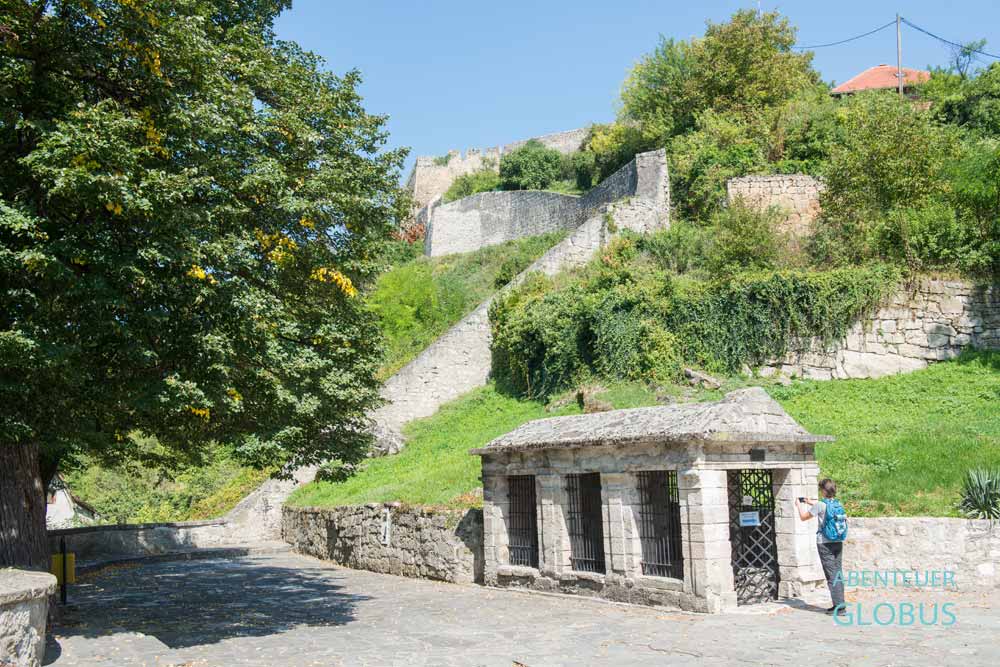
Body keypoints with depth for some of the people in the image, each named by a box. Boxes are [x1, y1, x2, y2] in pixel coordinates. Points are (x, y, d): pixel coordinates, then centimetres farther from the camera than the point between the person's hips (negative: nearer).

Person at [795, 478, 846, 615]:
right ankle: (840, 604, 14)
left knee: (831, 575, -4)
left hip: (825, 543, -6)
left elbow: (803, 517, 0)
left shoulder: (820, 505, -13)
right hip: (838, 542, 6)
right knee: (838, 573, 11)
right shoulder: (838, 504, 6)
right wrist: (812, 503, 36)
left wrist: (799, 505, 17)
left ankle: (839, 606, -5)